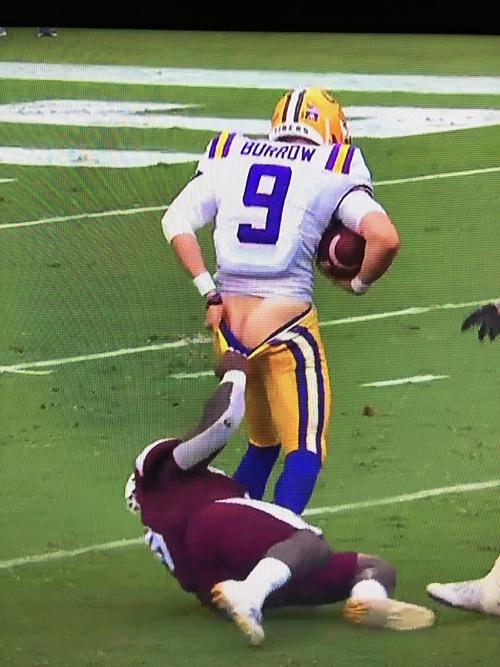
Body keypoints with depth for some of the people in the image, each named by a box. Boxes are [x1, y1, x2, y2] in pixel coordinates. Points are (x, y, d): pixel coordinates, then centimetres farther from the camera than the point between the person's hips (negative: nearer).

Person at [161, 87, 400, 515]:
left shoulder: (231, 157, 11)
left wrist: (210, 293, 8)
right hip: (286, 322, -5)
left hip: (230, 323, 5)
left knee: (262, 444, 23)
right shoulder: (330, 171, -1)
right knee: (305, 451, 2)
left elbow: (177, 222, 9)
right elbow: (385, 238, -12)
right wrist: (359, 284, 6)